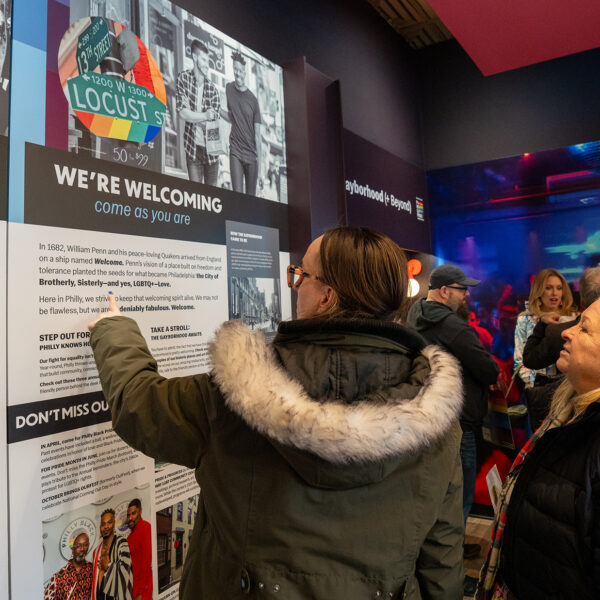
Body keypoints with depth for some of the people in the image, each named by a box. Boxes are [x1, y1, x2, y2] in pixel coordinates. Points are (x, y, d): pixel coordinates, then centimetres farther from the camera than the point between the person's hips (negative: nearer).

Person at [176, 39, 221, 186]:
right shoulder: (183, 78, -1)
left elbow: (214, 120, -5)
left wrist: (192, 116, -16)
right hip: (193, 148, -2)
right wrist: (205, 116, -15)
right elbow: (182, 112, -11)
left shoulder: (213, 89, 2)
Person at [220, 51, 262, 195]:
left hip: (251, 154, 0)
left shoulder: (253, 100, -1)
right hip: (235, 152, 1)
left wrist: (258, 159, -5)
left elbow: (257, 135, -1)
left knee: (251, 196, 4)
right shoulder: (229, 88, 5)